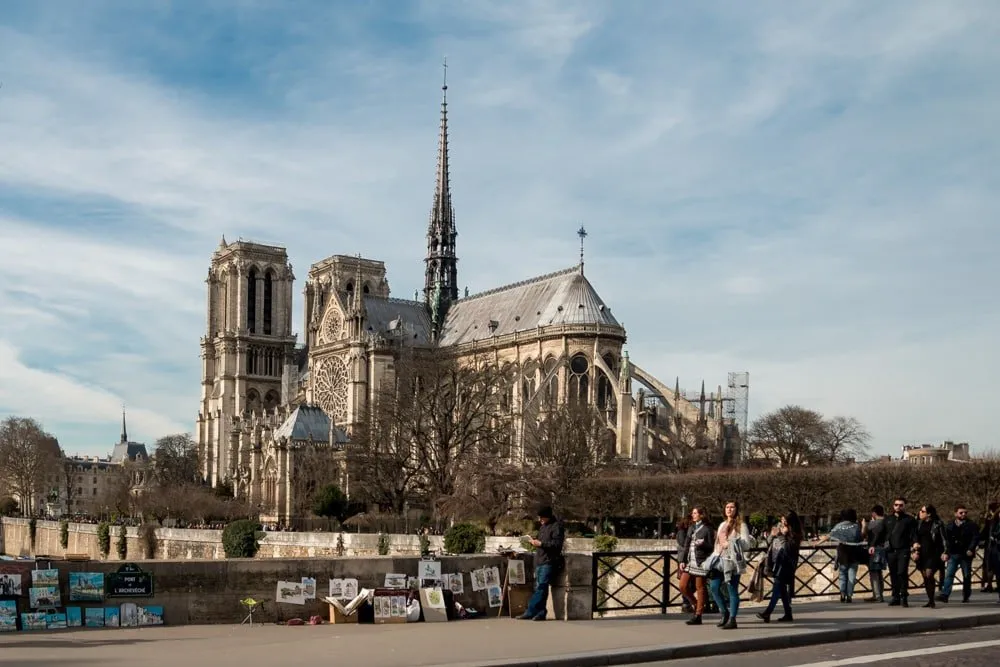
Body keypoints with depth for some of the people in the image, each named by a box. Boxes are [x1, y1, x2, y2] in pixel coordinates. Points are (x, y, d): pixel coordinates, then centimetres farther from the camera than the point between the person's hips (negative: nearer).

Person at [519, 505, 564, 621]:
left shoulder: (557, 526, -7)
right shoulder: (543, 527, 21)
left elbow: (557, 544, -15)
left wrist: (540, 544, -18)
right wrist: (535, 541, 10)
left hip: (549, 561, -9)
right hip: (540, 560, 9)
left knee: (541, 586, -13)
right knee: (539, 587, 5)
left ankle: (530, 612, -14)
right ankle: (540, 613, 7)